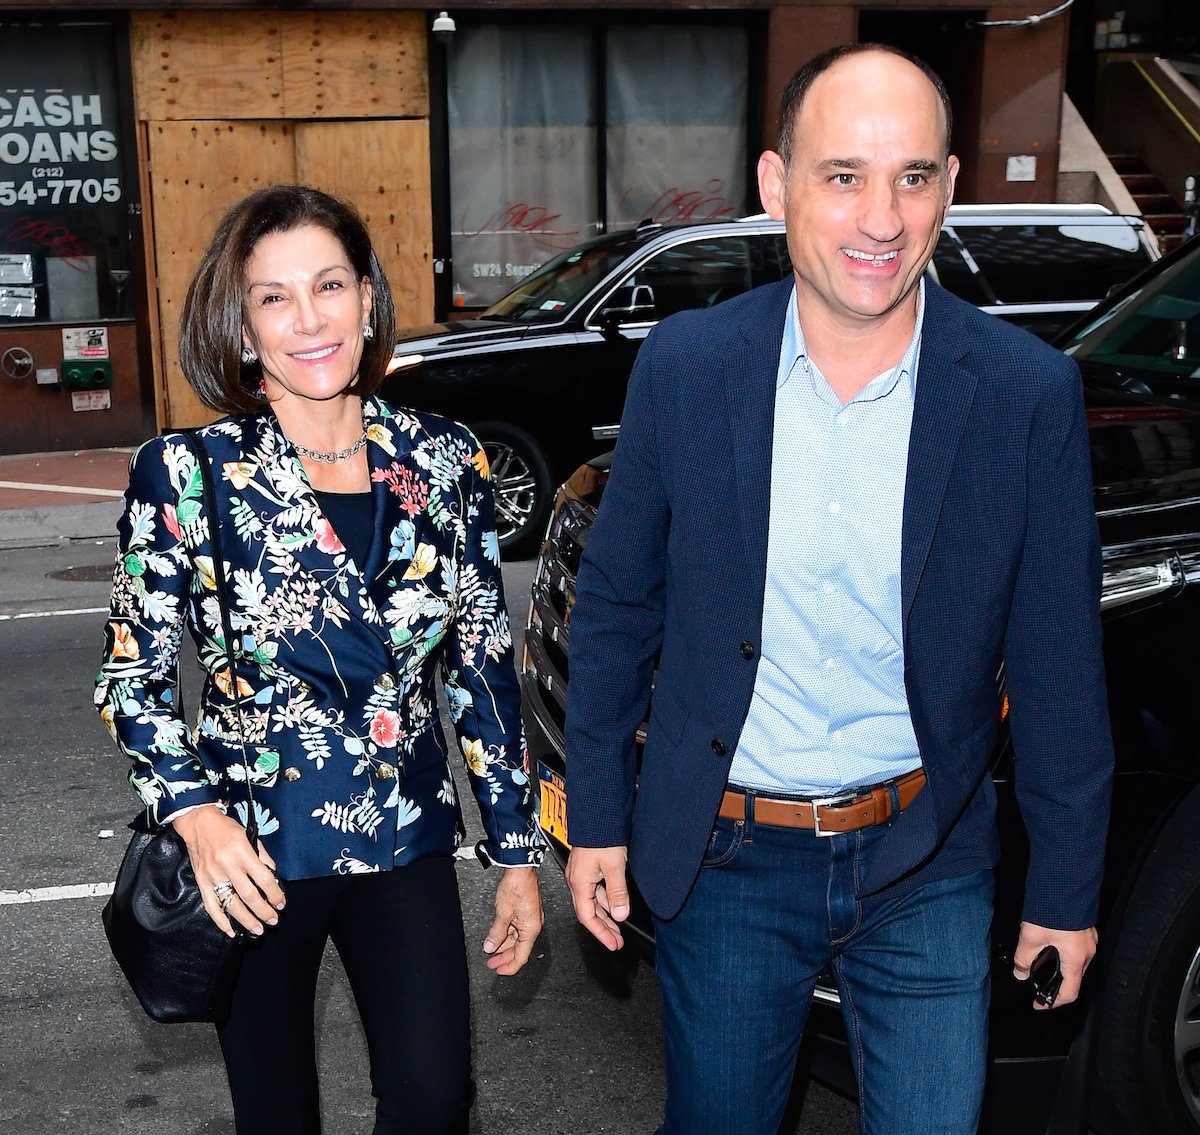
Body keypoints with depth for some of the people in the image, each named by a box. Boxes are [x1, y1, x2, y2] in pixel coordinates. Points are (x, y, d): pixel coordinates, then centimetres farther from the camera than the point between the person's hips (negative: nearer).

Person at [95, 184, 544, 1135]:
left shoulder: (445, 461, -3)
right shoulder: (186, 475, -10)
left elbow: (484, 666, 3)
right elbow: (134, 678, -4)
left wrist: (517, 850, 4)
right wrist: (195, 811, -21)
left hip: (407, 840, 2)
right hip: (252, 853, -1)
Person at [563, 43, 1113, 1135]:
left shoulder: (1031, 394, -11)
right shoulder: (683, 367, -9)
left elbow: (1059, 664, -4)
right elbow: (616, 607, 1)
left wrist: (1067, 887, 2)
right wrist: (597, 819, 3)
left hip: (927, 868, 0)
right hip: (724, 857, 1)